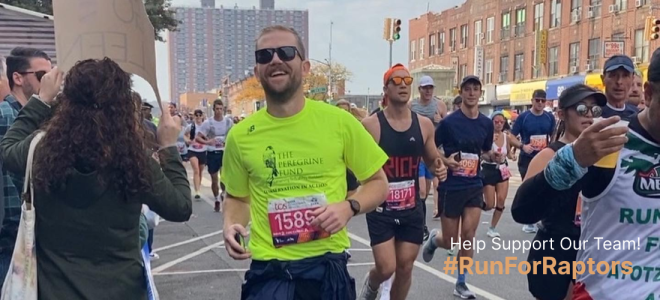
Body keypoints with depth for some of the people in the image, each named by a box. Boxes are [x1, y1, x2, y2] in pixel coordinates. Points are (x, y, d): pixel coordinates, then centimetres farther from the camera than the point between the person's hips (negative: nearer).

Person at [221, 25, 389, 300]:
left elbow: (378, 183, 4)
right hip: (269, 271, 0)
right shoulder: (240, 135, -2)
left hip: (328, 267, 0)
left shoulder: (339, 122, -6)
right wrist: (230, 225, -6)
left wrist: (349, 207, -14)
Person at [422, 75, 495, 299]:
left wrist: (493, 156, -4)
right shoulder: (449, 122, -11)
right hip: (451, 186, -3)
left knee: (468, 235, -3)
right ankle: (433, 239, 42)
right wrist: (445, 161, -22)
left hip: (475, 186, 3)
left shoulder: (487, 123, 4)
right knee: (450, 242, 5)